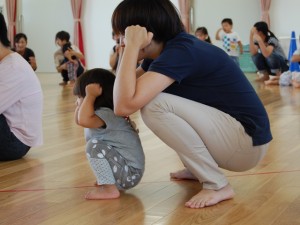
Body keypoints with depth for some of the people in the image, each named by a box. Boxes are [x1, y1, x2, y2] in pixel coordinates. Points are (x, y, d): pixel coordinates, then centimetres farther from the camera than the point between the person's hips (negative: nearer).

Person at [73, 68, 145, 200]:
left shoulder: (105, 114, -20)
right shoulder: (100, 114, 11)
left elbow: (84, 120, -40)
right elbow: (78, 120, 26)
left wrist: (90, 95, -28)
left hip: (130, 172, -11)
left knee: (95, 145, -25)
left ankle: (110, 189, -20)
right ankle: (107, 180, 17)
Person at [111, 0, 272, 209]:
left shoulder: (179, 52, -23)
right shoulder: (168, 48, 5)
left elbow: (124, 105, -32)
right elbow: (128, 86, 15)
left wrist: (132, 46, -24)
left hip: (247, 140, -9)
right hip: (227, 128, 9)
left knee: (153, 105, -23)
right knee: (147, 95, 14)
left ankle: (217, 185, -12)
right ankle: (198, 168, 18)